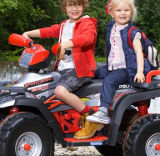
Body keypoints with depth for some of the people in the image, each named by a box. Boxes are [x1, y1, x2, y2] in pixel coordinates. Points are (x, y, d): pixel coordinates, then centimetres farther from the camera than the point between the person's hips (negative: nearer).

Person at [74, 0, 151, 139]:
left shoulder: (133, 32, -6)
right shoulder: (110, 29, 14)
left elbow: (139, 52, -12)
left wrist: (140, 72, -23)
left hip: (127, 68, -8)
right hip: (112, 67, 8)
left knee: (109, 80, -30)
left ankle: (103, 113, -40)